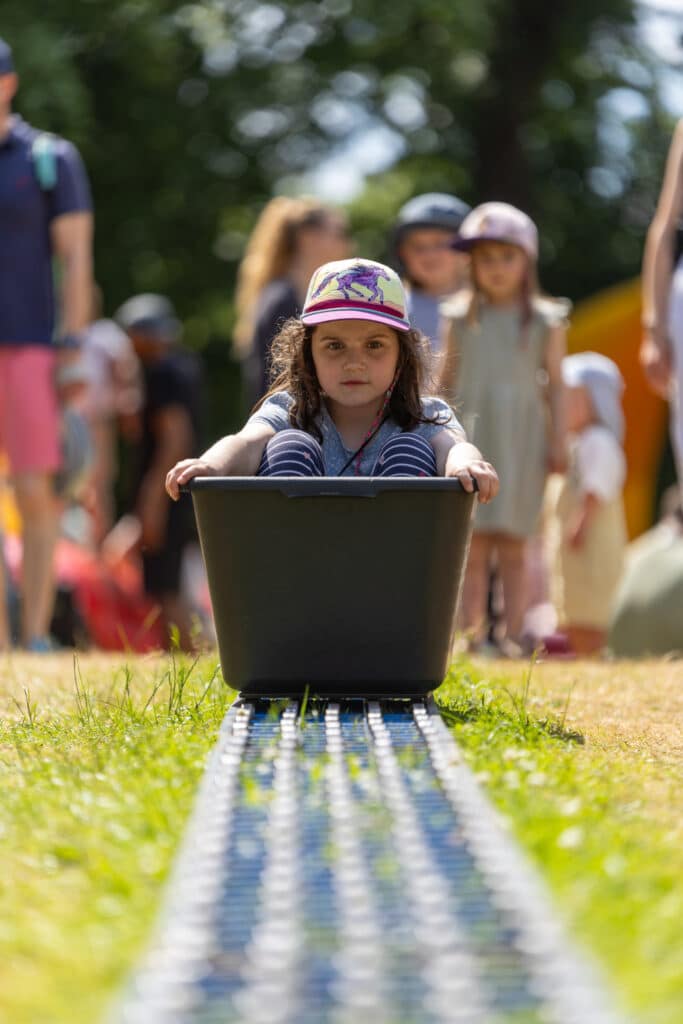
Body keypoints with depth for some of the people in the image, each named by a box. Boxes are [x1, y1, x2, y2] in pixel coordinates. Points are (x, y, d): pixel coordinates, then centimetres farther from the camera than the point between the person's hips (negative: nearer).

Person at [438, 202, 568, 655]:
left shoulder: (545, 322, 5)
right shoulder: (461, 319, 8)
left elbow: (555, 385, 7)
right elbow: (446, 383, 11)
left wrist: (558, 441, 2)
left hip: (522, 442, -1)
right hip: (470, 439, 1)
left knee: (513, 547, -2)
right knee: (473, 546, -4)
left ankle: (512, 637, -1)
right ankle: (472, 636, -5)